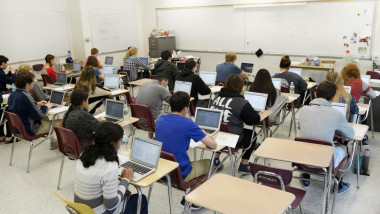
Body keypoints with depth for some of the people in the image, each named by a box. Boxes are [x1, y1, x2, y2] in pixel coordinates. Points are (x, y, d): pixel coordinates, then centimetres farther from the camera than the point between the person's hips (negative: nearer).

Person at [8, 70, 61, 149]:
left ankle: (53, 141, 35)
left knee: (46, 118, 28)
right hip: (29, 130, -10)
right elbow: (39, 115, -23)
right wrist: (46, 107, -6)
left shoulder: (12, 95, -1)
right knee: (60, 122, -1)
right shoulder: (26, 97, -29)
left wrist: (37, 104, 9)